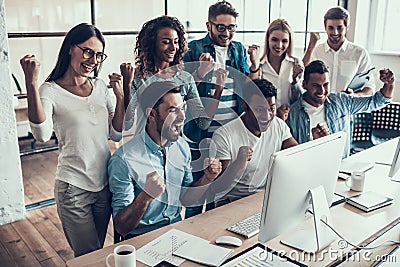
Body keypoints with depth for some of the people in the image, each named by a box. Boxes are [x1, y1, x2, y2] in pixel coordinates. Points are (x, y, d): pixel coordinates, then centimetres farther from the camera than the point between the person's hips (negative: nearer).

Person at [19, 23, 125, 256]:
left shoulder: (100, 86, 4)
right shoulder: (50, 91, -11)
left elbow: (117, 134, 3)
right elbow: (42, 135, -29)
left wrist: (121, 95, -7)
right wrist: (31, 84, -33)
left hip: (105, 183, 5)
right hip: (74, 188, -5)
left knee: (97, 251, 23)